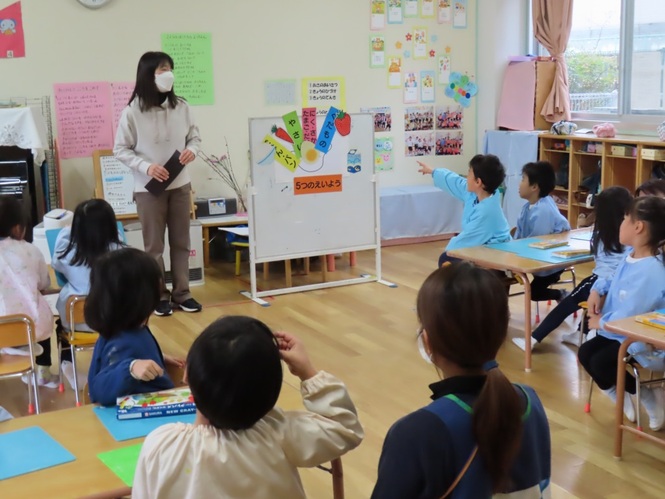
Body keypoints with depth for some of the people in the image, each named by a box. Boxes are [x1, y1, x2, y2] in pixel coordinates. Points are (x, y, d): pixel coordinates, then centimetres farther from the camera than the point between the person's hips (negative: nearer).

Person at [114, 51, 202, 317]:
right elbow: (121, 149, -5)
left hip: (180, 184, 3)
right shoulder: (133, 112, -11)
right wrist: (146, 167, -18)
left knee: (181, 242, 10)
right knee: (154, 246, 5)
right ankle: (159, 296, 16)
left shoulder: (181, 106, -2)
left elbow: (194, 136, 10)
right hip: (149, 188, -3)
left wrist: (192, 150, -12)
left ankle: (182, 293, 21)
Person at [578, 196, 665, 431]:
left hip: (646, 343, -10)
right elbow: (615, 280, 25)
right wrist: (597, 290, 5)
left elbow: (626, 319, -29)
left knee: (600, 363, -23)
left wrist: (600, 322, -11)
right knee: (586, 353, 3)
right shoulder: (631, 256, 2)